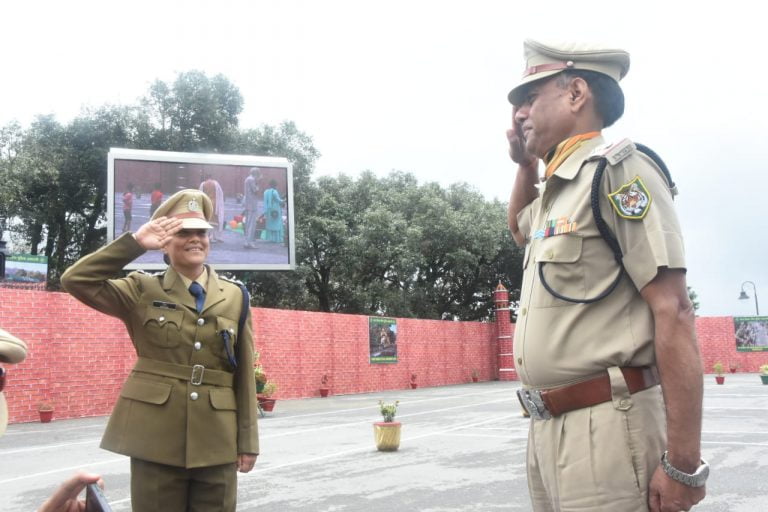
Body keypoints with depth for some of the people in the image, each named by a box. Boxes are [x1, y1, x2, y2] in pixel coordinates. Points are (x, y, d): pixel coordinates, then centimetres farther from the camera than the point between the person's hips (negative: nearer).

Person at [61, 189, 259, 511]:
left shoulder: (235, 297, 6)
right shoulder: (143, 290, 3)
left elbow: (244, 374, 5)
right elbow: (75, 280, -8)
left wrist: (247, 442, 3)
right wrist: (135, 242, -10)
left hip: (216, 440, 2)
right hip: (155, 438, -1)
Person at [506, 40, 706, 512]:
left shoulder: (617, 170, -10)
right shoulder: (556, 190, 15)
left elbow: (674, 312, -17)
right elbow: (520, 228, 39)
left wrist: (682, 462, -21)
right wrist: (526, 165, 19)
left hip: (607, 429, -8)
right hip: (547, 429, 9)